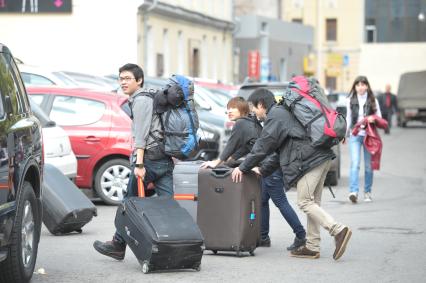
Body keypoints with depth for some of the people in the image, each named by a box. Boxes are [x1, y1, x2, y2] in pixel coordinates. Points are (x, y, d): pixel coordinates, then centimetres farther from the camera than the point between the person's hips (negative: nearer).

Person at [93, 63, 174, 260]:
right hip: (164, 160, 9)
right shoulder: (148, 99, 23)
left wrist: (139, 164, -21)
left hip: (149, 158, -9)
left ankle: (118, 246, 10)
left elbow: (141, 135, -16)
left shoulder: (140, 100, -7)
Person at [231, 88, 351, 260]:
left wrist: (243, 168, -1)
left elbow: (263, 146, -7)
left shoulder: (275, 116, -4)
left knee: (305, 202, -8)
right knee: (312, 202, 11)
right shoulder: (283, 112, 28)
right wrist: (263, 171, 27)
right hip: (322, 156, 10)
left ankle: (338, 230, -18)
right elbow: (281, 151, 29)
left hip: (310, 160, -10)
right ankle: (312, 247, 11)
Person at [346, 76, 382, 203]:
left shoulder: (373, 100, 4)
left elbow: (379, 117, 9)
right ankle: (353, 191, -23)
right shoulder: (350, 101, 7)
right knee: (355, 164, -14)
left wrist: (373, 119, -13)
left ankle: (367, 192, 17)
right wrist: (345, 134, 13)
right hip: (355, 135, 0)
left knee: (369, 165, 6)